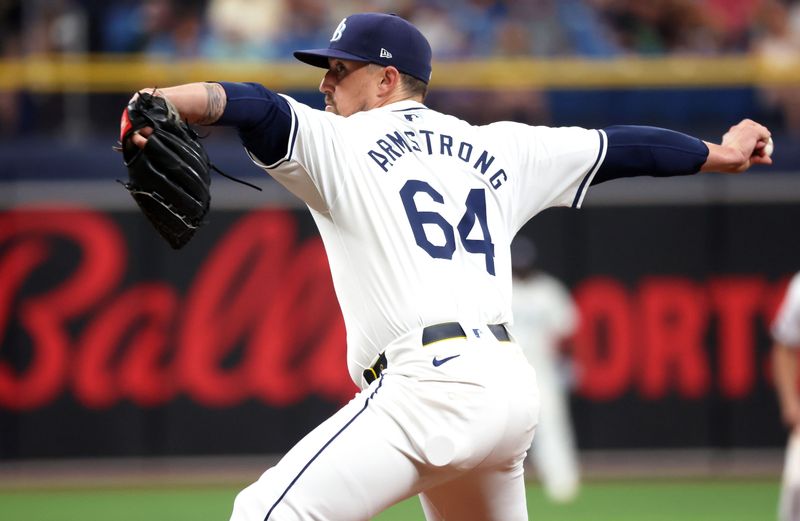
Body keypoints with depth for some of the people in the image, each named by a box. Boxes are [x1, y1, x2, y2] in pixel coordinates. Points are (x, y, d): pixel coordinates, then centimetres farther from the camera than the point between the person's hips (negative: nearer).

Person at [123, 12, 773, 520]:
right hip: (512, 382, 7)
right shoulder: (495, 149, 21)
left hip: (430, 386, -7)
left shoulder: (341, 142, 5)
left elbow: (257, 108, -13)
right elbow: (615, 147, 29)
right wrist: (718, 154, 44)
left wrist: (164, 101, -30)